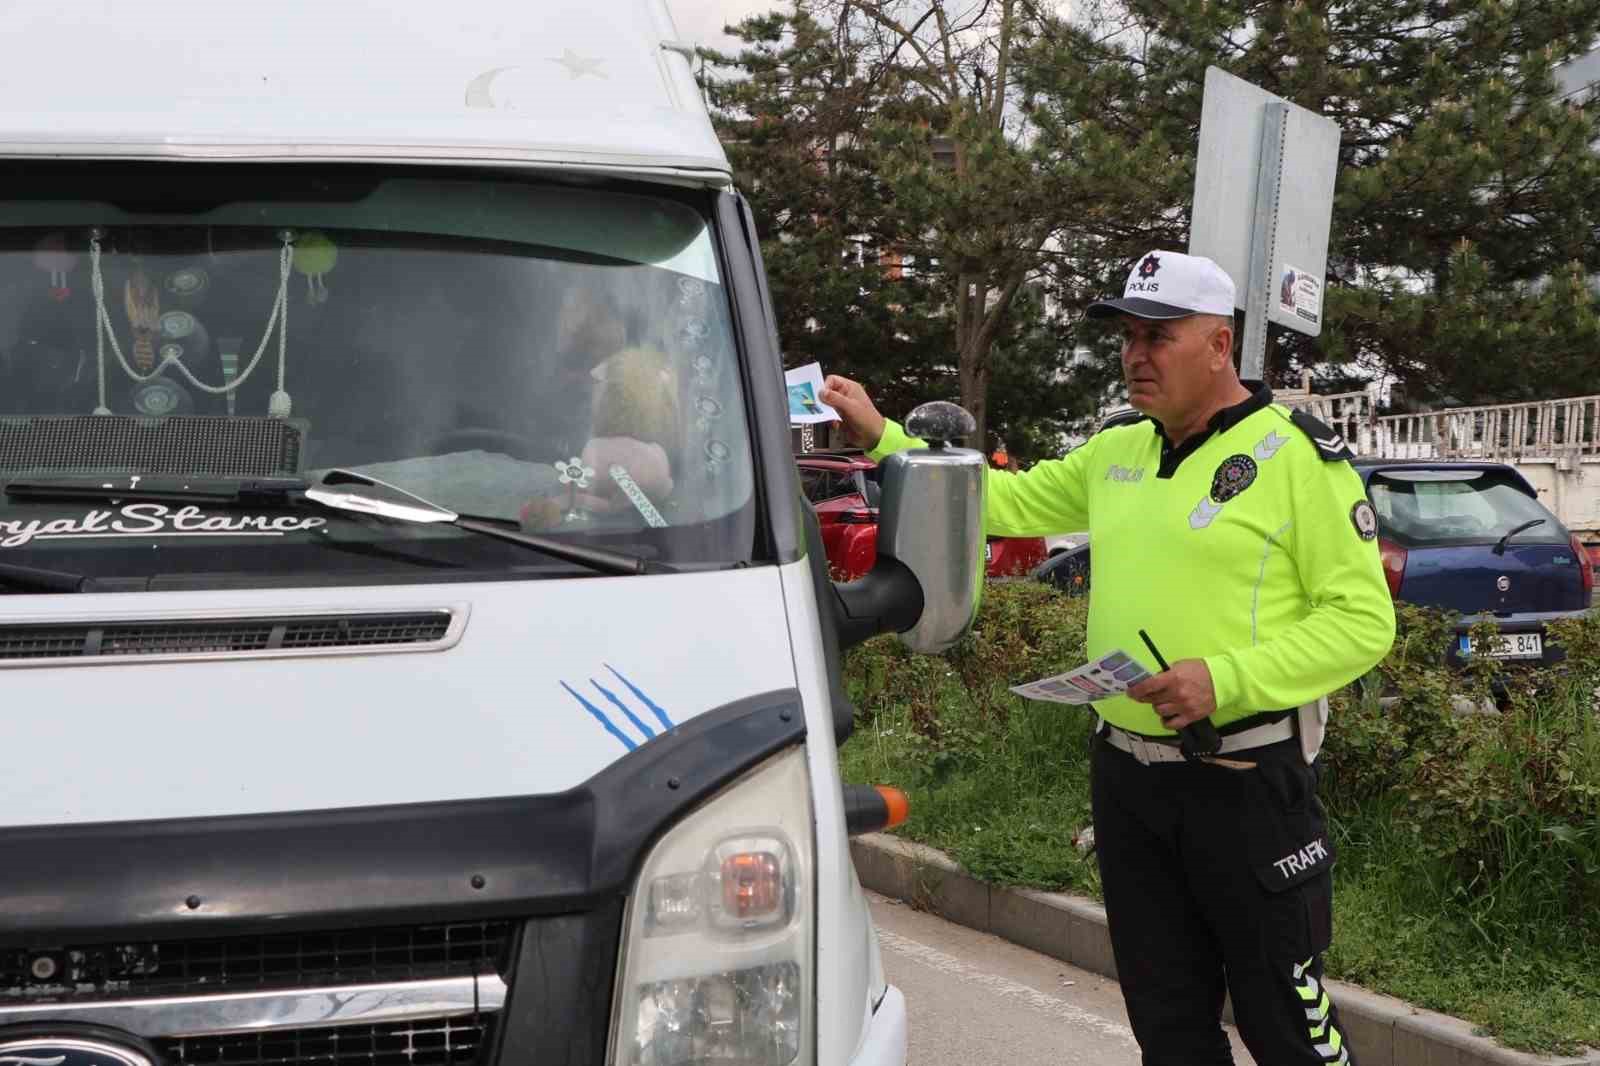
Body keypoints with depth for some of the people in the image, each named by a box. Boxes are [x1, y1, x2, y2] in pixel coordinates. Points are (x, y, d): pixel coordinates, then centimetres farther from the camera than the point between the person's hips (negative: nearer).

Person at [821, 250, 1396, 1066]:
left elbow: (1362, 620, -13)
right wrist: (882, 439, 11)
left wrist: (1226, 679, -23)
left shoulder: (1296, 455, -9)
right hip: (1125, 775, 7)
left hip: (1246, 780, -6)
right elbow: (1004, 503, 20)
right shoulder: (1114, 454, 11)